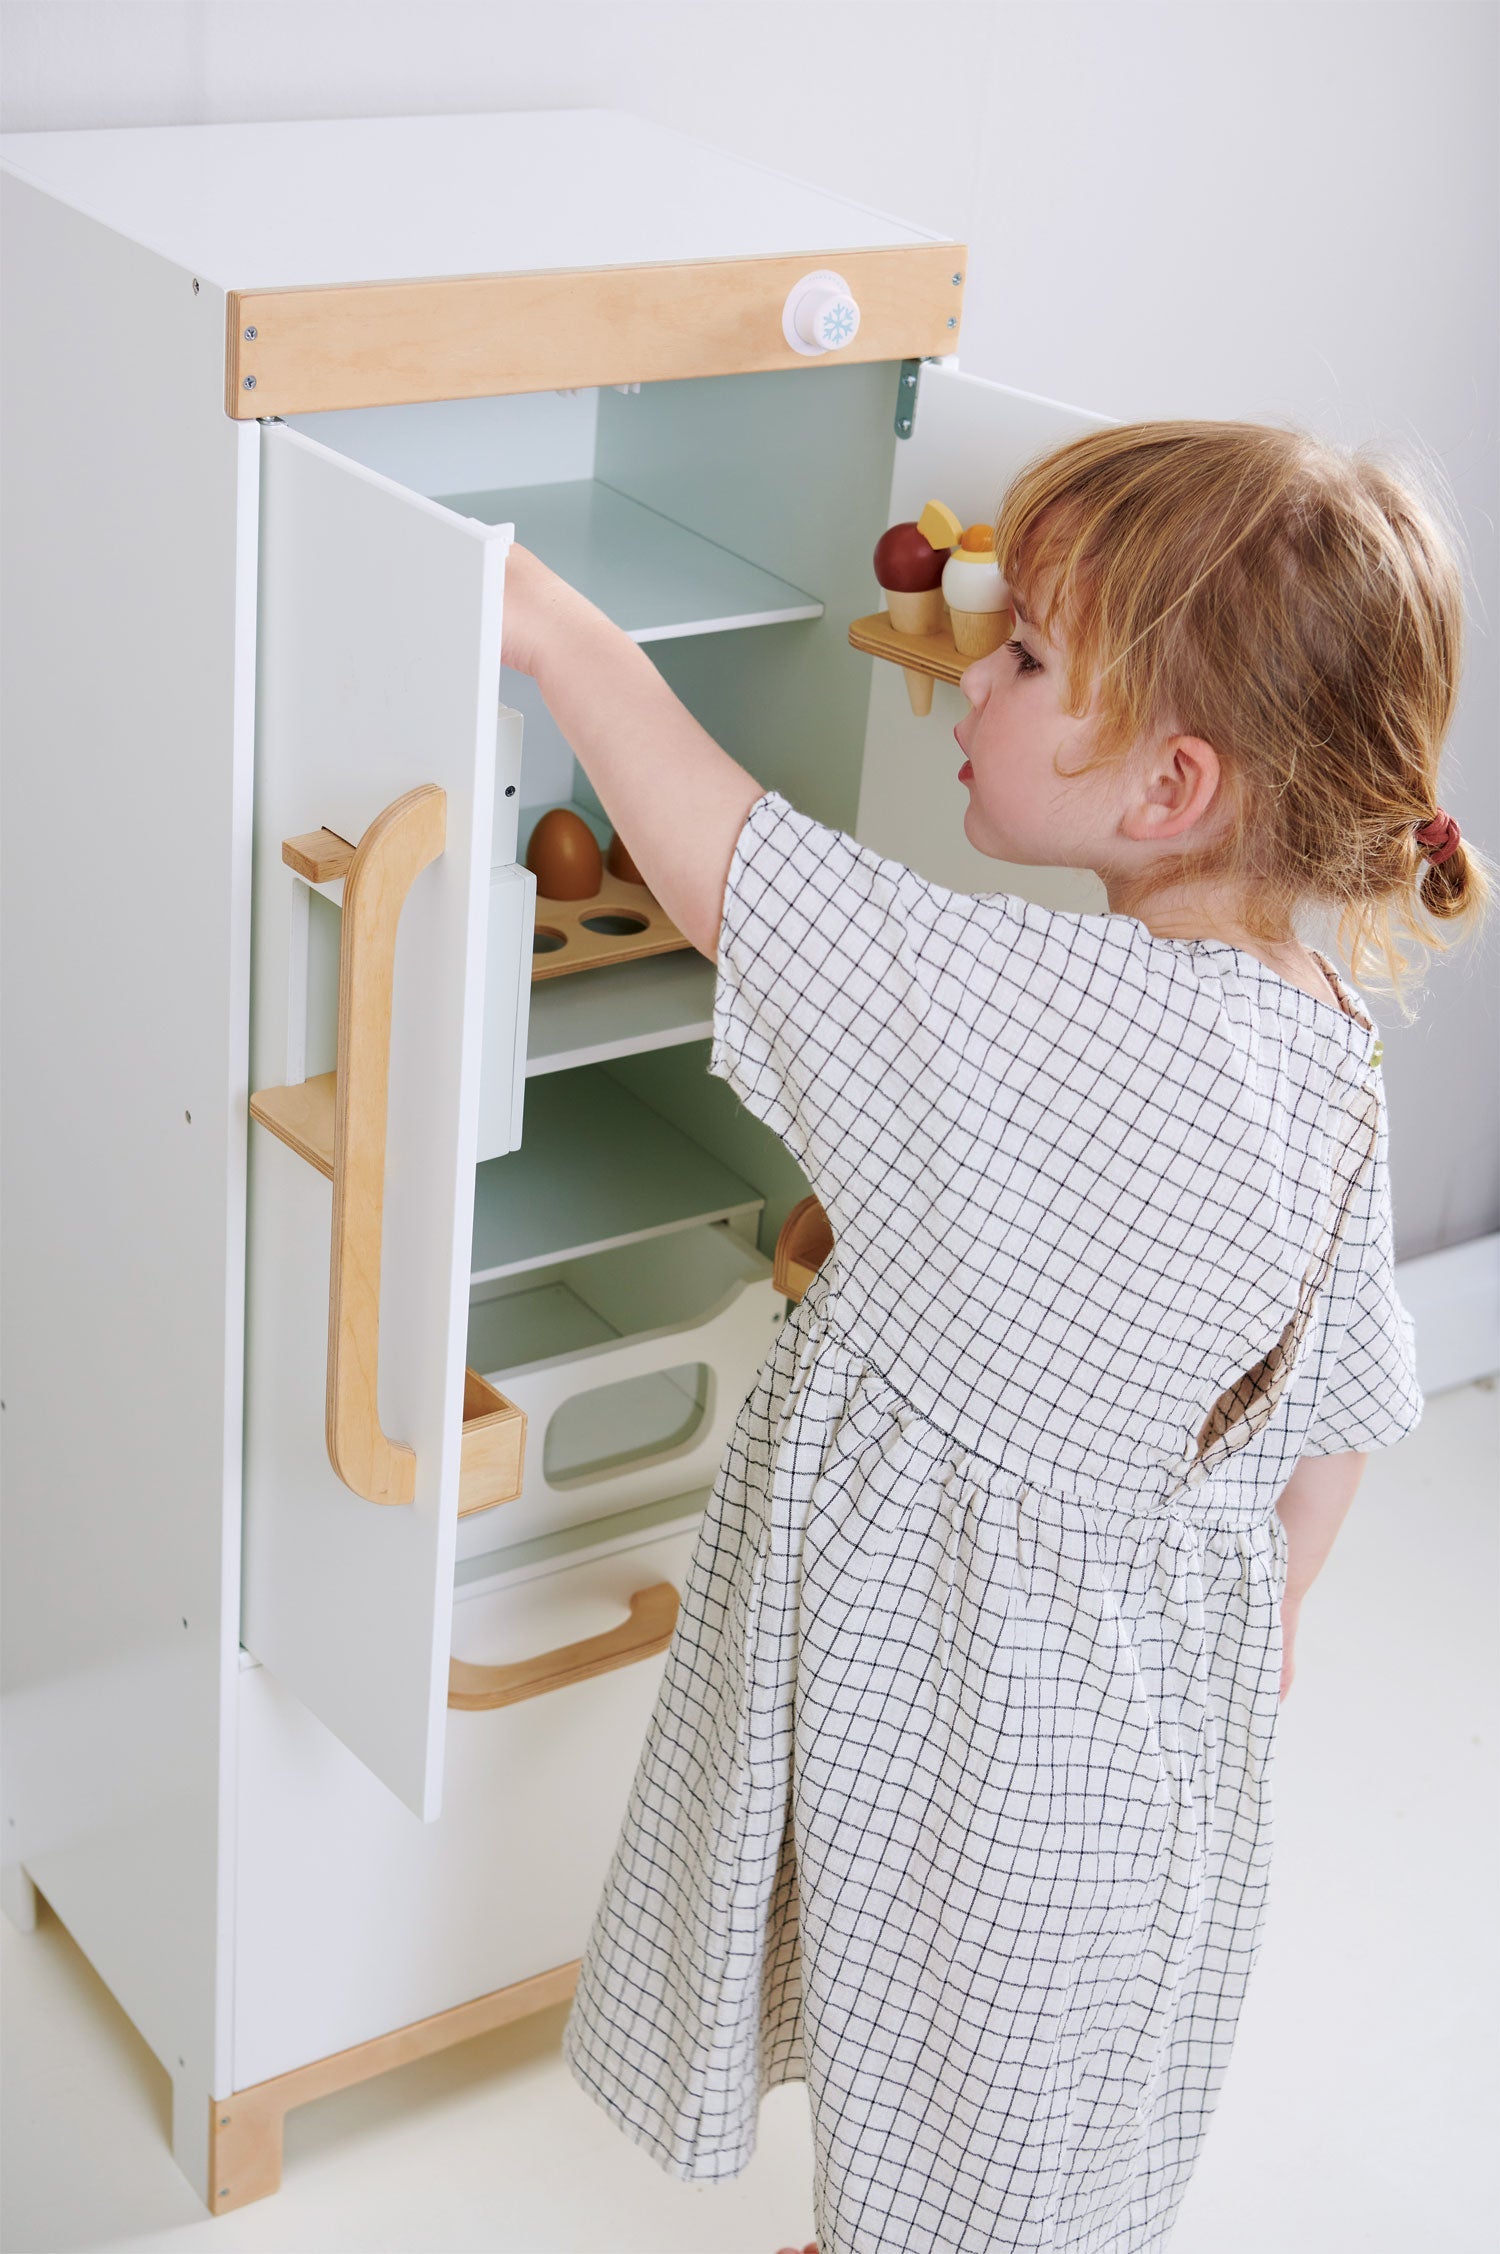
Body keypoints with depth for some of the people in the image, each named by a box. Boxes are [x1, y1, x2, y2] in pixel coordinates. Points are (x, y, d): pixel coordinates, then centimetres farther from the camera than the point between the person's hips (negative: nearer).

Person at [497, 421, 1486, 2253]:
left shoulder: (1067, 1020, -35)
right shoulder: (1325, 1050, -8)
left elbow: (736, 883, -30)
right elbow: (1343, 1403, 1)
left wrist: (556, 627, -19)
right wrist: (1262, 1611, 18)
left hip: (986, 1732, -8)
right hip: (1161, 1673, 8)